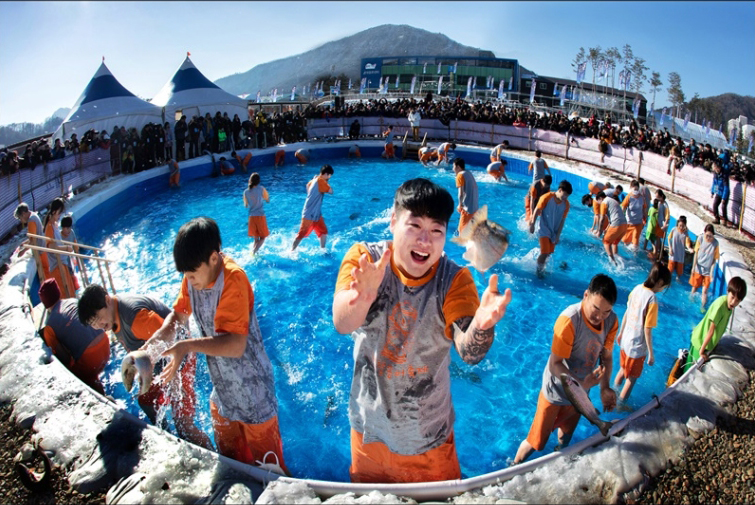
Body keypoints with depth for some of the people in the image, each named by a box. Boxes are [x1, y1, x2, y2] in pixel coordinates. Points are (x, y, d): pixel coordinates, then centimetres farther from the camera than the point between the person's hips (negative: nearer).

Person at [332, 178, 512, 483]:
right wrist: (362, 295, -55)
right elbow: (342, 325, -32)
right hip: (369, 429, 1)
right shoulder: (364, 258, -17)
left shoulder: (454, 279, -16)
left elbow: (469, 353, -28)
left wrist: (481, 325, -51)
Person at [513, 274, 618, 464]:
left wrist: (605, 387, -14)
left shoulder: (611, 321, -13)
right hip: (556, 392, -6)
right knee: (536, 442, 7)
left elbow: (606, 356, -1)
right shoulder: (569, 320, -33)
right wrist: (580, 384, -43)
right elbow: (555, 364, -29)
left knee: (566, 436, 30)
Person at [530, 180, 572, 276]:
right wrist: (532, 225, -8)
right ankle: (539, 270, 11)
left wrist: (558, 235, -2)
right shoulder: (547, 197, -19)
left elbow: (562, 220, -1)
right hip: (544, 230, -5)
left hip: (554, 232, 5)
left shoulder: (566, 204, -6)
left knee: (549, 252, 12)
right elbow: (537, 211, -11)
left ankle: (541, 267, 34)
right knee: (545, 253, -10)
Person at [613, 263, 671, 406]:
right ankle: (620, 404, 31)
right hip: (637, 347, -7)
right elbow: (647, 330, -22)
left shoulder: (637, 288, -5)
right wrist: (651, 354, -12)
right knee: (632, 378, 16)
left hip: (625, 341, 7)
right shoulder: (652, 300, -26)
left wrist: (621, 333, 20)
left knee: (622, 370, 28)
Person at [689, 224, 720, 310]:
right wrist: (693, 267, -3)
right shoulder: (700, 239, -11)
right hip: (698, 269, 1)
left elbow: (715, 259, -6)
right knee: (694, 287, 14)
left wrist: (712, 271, -10)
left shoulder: (715, 243, -12)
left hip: (708, 271, -1)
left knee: (705, 290, 0)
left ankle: (702, 307, 11)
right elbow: (696, 253, -2)